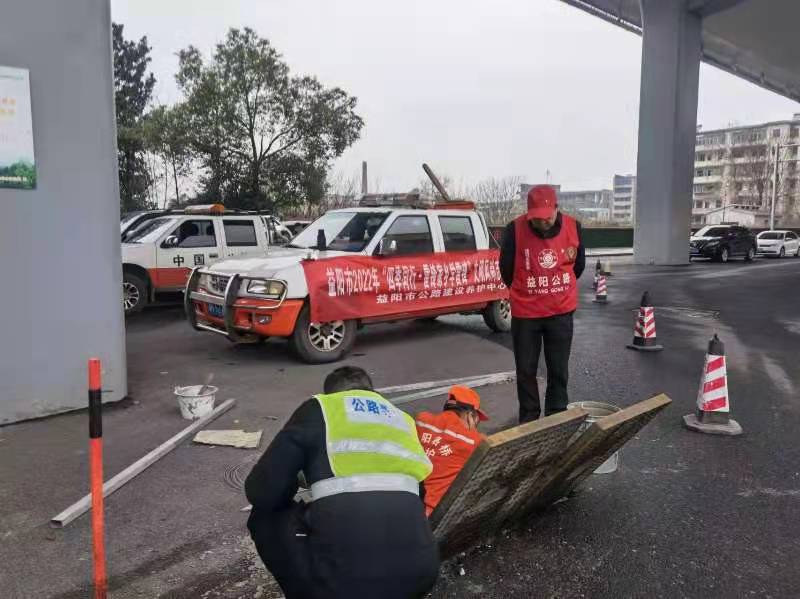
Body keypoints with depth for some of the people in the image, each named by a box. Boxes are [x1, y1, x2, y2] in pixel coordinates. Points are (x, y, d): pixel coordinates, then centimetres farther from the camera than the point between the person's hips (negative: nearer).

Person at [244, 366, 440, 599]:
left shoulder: (318, 409, 11)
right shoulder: (403, 419, 24)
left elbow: (260, 492, 6)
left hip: (344, 572, -5)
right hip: (419, 566, 6)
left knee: (265, 517, 19)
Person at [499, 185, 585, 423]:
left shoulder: (573, 227, -8)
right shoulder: (515, 229, -16)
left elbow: (579, 264, 9)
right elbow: (506, 268, -2)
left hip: (561, 312, 1)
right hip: (525, 313, -1)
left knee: (559, 369, 9)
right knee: (526, 370, 8)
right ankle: (528, 420, 24)